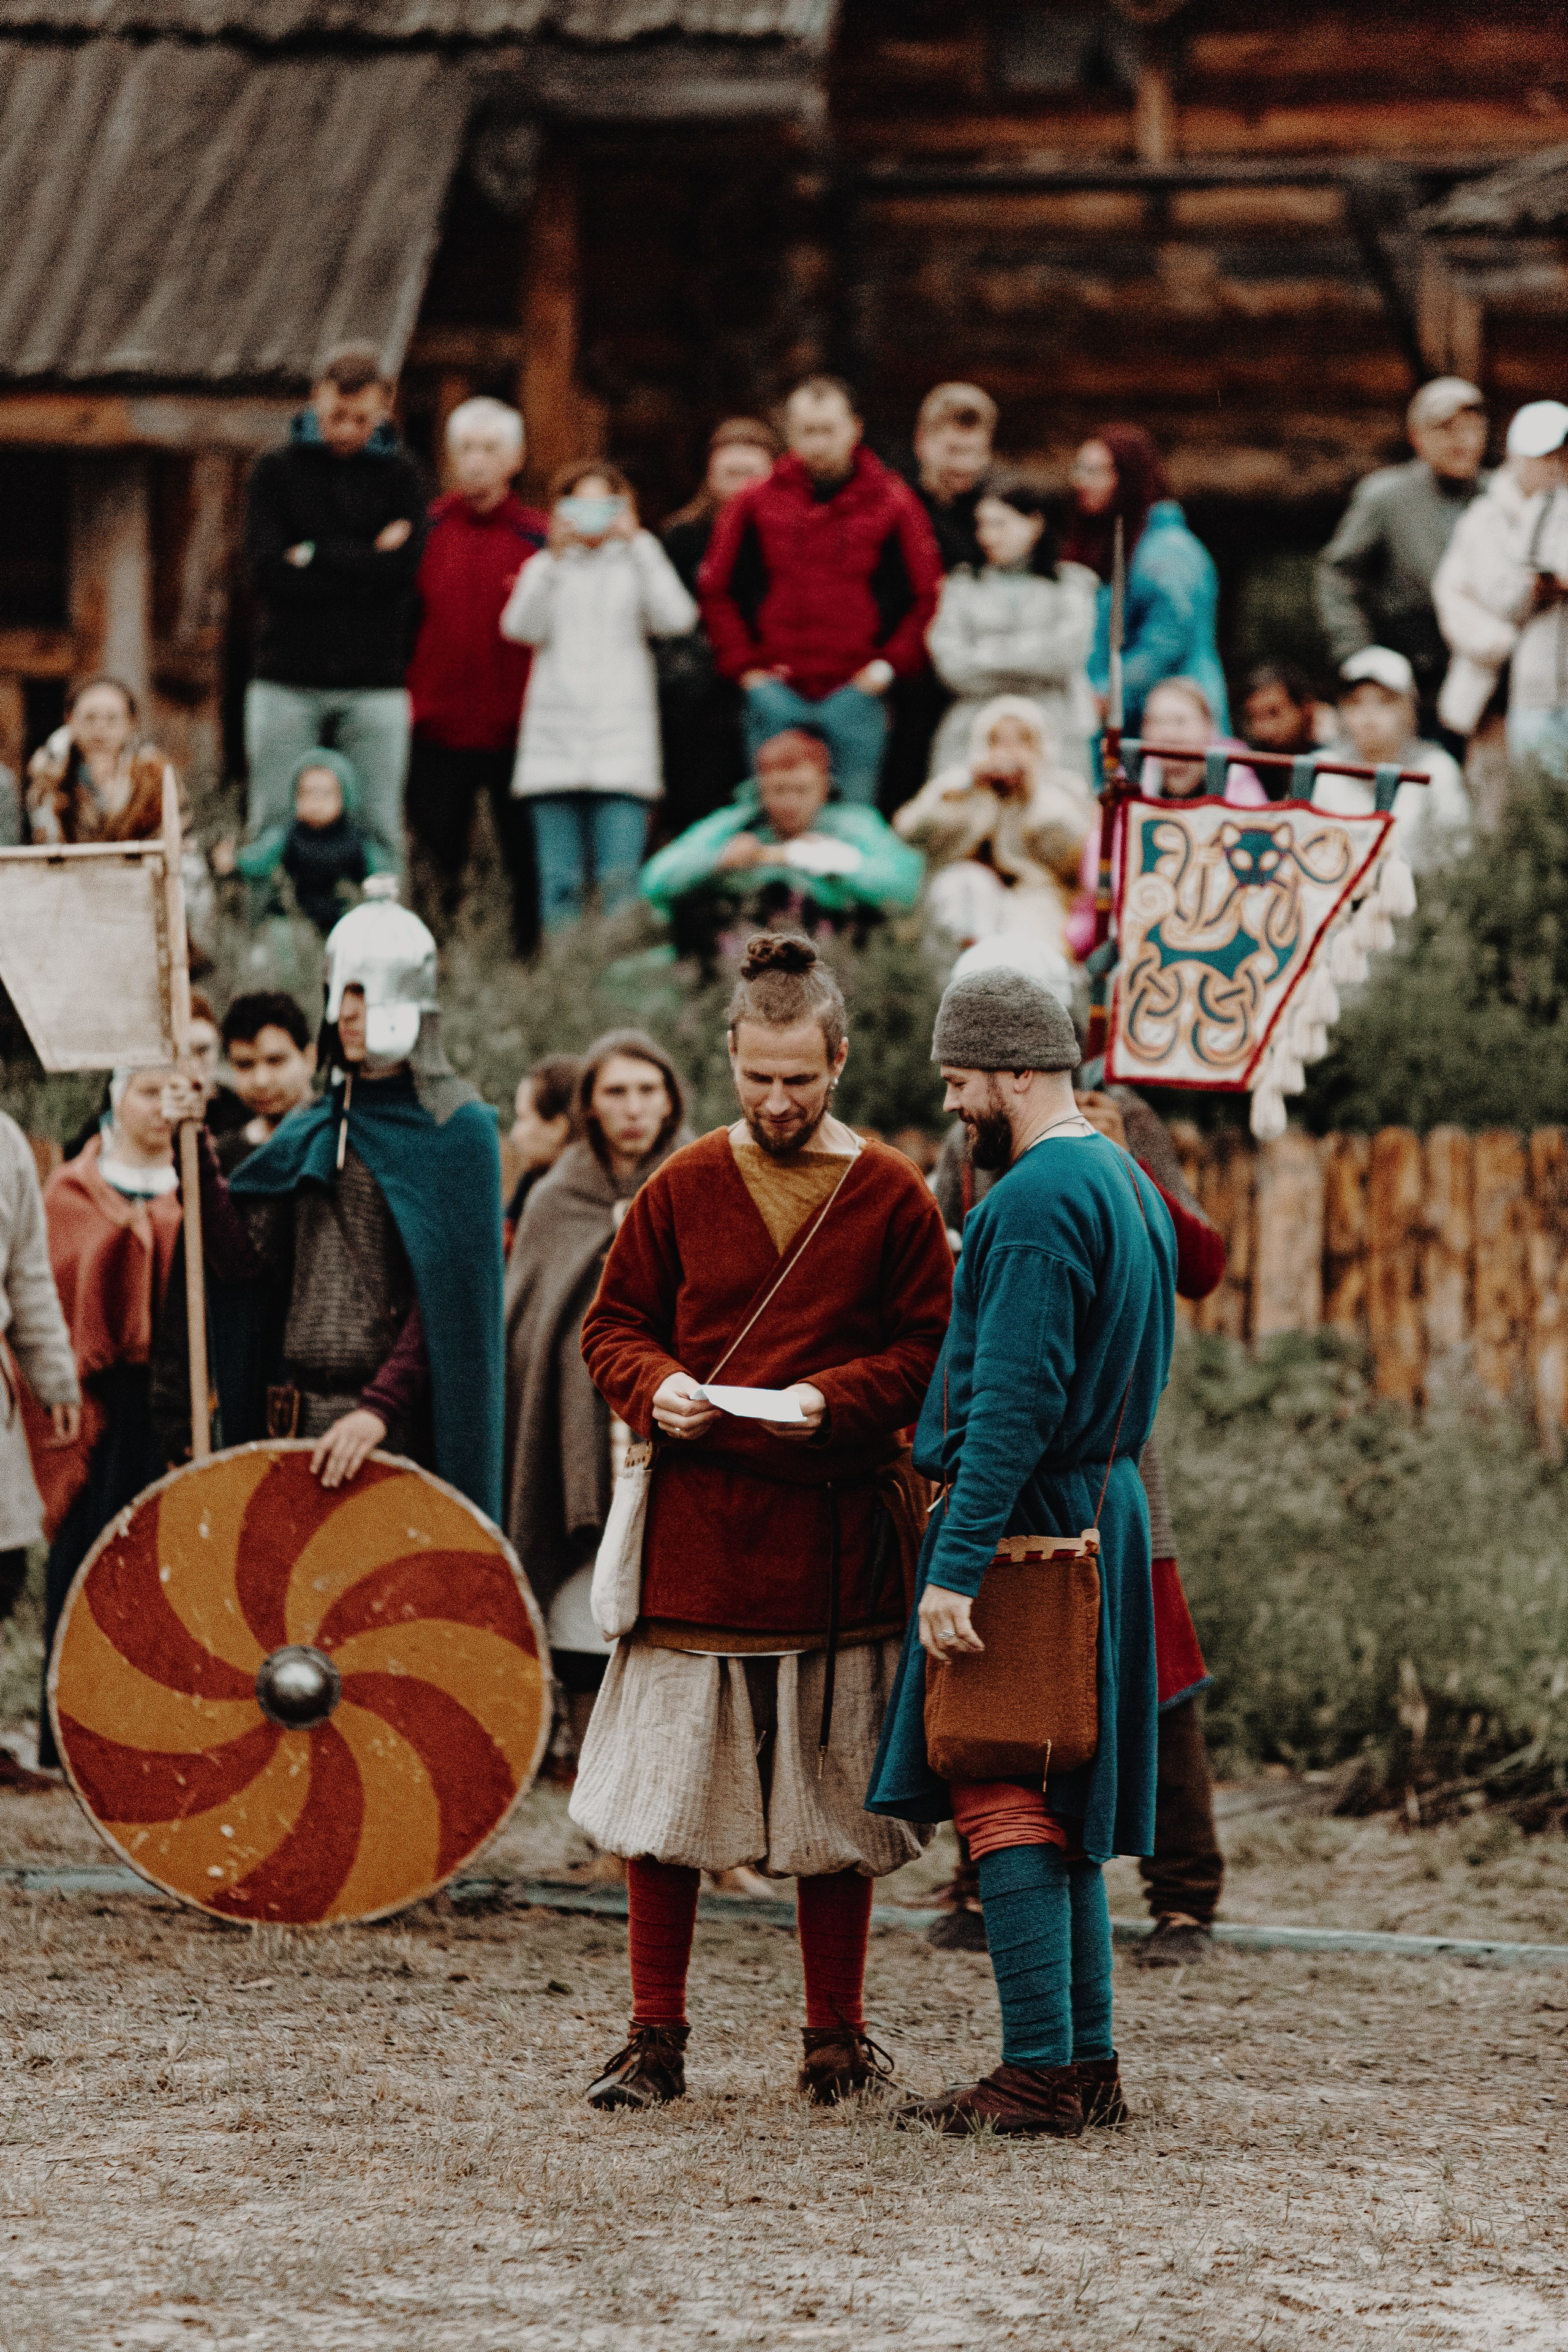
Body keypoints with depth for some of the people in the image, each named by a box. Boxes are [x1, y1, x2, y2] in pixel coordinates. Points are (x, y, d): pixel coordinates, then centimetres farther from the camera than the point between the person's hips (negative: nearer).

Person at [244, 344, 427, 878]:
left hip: (373, 685, 0)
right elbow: (268, 571, -6)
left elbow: (402, 569, -7)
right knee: (277, 829, -2)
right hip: (287, 681, 0)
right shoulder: (277, 470, 7)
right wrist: (363, 564, -8)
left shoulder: (399, 475, 8)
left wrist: (313, 556, -6)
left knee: (378, 831, -1)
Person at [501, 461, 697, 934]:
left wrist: (637, 543, -7)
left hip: (623, 747, -1)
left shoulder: (636, 565, 12)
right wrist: (555, 557, -10)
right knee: (560, 881, -3)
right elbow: (522, 627, -3)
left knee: (621, 879, -10)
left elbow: (676, 619, -7)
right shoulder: (545, 568, 15)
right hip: (554, 745, 1)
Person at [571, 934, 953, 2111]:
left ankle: (836, 2035, 17)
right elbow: (613, 1326, 11)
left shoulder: (892, 1198, 1)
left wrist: (830, 1398, -15)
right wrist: (657, 1389, -10)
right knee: (660, 1797, 0)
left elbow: (931, 1352, 1)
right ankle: (655, 2038, 8)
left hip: (836, 1537, -1)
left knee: (833, 1799, 6)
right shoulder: (683, 1189, 5)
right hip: (693, 1534, 1)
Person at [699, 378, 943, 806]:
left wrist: (891, 663, -2)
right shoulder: (755, 506, 8)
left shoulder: (893, 504, 4)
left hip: (855, 692, -1)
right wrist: (743, 664, 4)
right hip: (776, 694, 1)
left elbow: (927, 594, 6)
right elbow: (717, 590, 13)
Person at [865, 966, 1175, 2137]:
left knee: (1002, 1797, -7)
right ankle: (1089, 2062, 15)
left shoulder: (1034, 1203, -17)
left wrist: (954, 1569, -24)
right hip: (1105, 1512, 10)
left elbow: (1014, 1403, -23)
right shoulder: (1131, 1186, 16)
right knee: (1062, 1805, 13)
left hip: (1021, 1521, -10)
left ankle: (1039, 2073, -9)